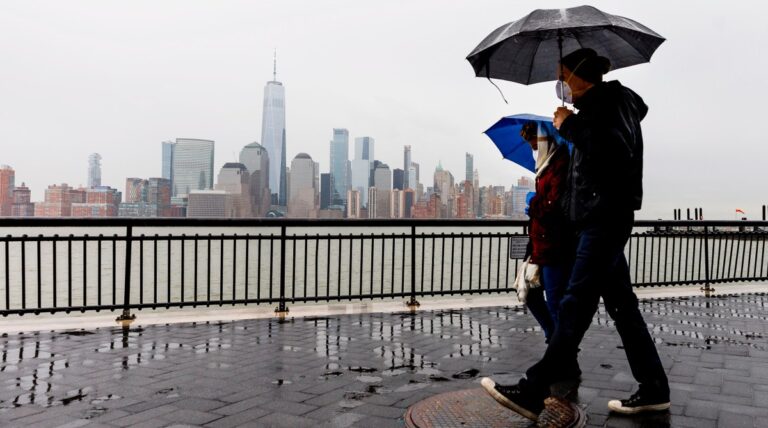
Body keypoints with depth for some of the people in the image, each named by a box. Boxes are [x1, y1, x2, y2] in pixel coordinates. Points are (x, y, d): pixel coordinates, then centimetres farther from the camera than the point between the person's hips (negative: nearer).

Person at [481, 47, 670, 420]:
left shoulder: (611, 100, -8)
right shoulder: (600, 104, 20)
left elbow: (616, 152, -26)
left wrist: (571, 126, -18)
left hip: (606, 218, -11)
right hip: (601, 218, 11)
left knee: (575, 305, -12)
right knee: (621, 304, 11)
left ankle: (532, 393, -11)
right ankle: (654, 390, 19)